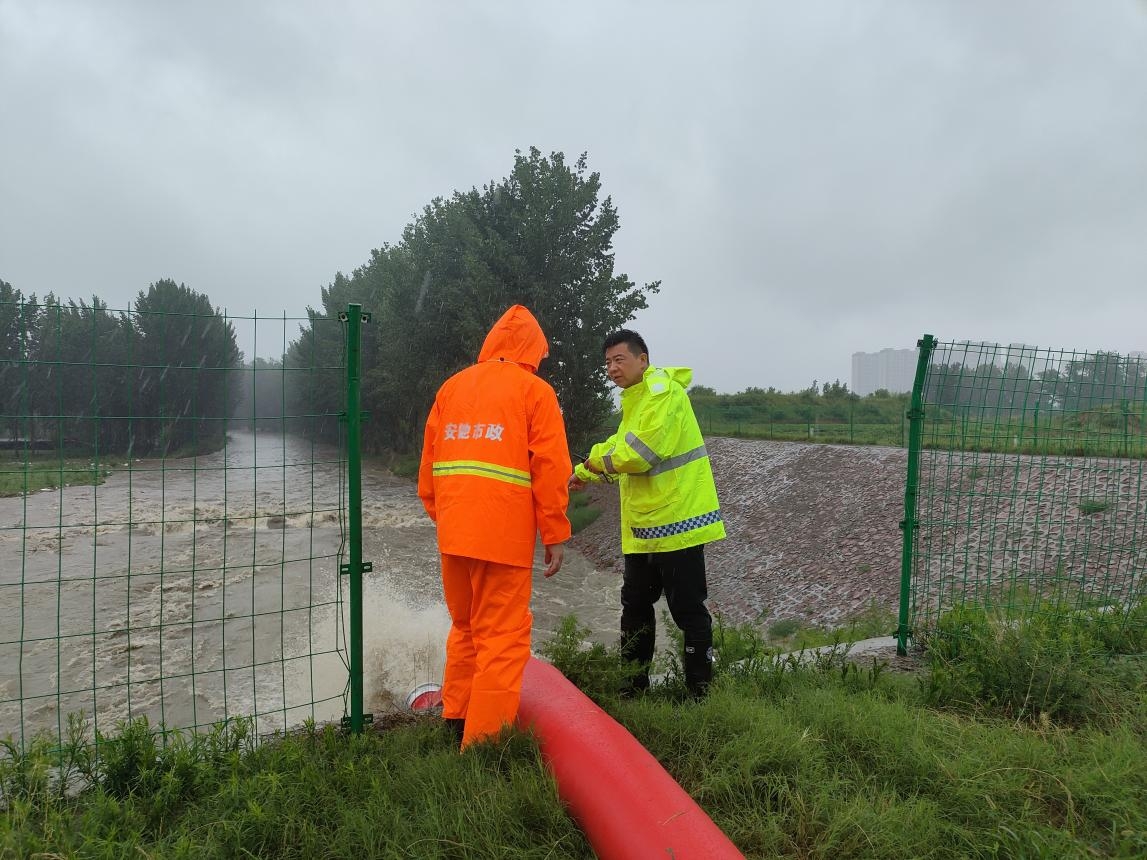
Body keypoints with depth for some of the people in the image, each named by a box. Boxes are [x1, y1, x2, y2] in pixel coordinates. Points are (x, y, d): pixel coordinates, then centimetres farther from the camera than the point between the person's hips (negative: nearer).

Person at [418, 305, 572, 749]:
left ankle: (456, 719, 31)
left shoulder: (452, 386, 14)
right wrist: (555, 535, -3)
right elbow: (551, 469, -7)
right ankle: (484, 739, 4)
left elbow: (429, 462, 13)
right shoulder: (534, 390, -1)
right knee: (503, 636, 2)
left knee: (465, 626, 21)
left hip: (453, 532, 6)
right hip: (504, 533, -5)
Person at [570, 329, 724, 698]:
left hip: (676, 519, -10)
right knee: (635, 604, 18)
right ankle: (632, 686, 32)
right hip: (643, 525, 11)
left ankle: (700, 691, 14)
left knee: (688, 609, 0)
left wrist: (597, 459, -7)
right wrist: (585, 473, 12)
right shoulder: (635, 399, 17)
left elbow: (639, 452, -24)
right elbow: (619, 447, 24)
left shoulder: (663, 391, -15)